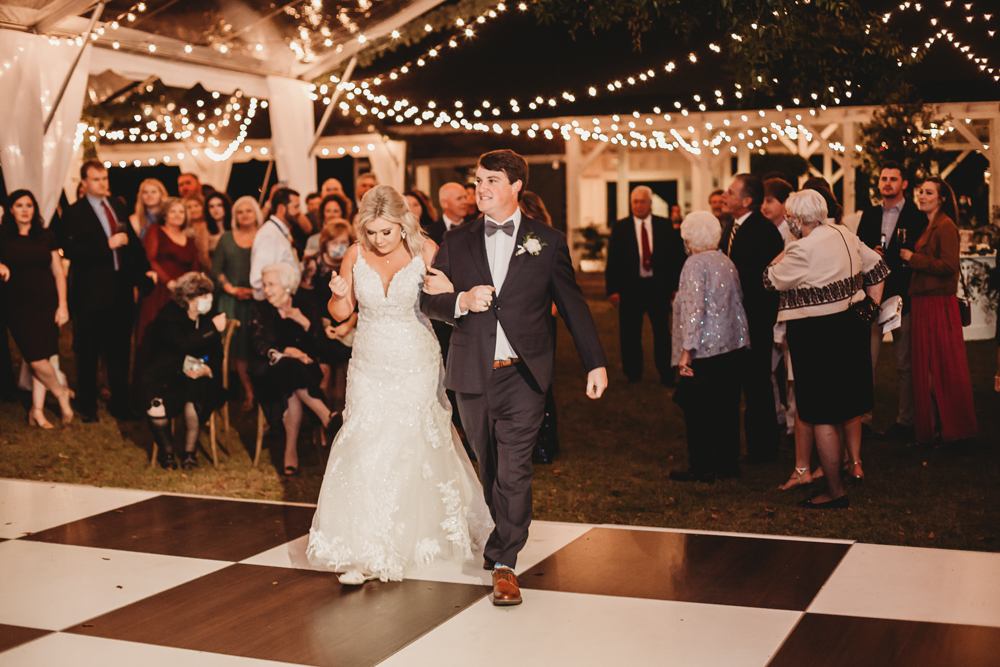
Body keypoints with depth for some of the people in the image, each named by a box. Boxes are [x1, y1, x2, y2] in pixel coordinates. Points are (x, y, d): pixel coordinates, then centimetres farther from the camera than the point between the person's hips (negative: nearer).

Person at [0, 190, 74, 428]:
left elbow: (58, 272, 7)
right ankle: (61, 394, 19)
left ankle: (37, 411, 14)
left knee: (41, 359, 2)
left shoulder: (46, 237, 7)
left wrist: (62, 305, 1)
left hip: (46, 305, 2)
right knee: (37, 359, -8)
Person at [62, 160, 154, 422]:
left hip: (121, 291, 5)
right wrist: (108, 245, -23)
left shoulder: (117, 206, 11)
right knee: (88, 354, 7)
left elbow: (133, 240, 18)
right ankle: (87, 406, 21)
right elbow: (70, 251, -20)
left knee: (120, 352, 12)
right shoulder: (75, 213, -8)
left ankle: (120, 404, 23)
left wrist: (146, 268, 7)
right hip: (91, 293, -5)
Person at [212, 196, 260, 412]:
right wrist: (231, 289, -4)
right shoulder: (227, 238, 14)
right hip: (233, 301, 2)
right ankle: (248, 392, 6)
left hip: (259, 300, -2)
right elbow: (216, 269, 10)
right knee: (237, 347, -2)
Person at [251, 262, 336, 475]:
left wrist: (302, 320, -15)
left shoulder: (303, 306, 10)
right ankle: (326, 416, -38)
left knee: (292, 391, -34)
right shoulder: (260, 310, 10)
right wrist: (287, 351, -18)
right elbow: (261, 346, -2)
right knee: (288, 367, -36)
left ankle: (291, 449, -33)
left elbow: (319, 338, 1)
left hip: (304, 366, 0)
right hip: (272, 368, 0)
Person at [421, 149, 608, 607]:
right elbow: (428, 300, 9)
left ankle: (504, 563, 2)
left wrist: (595, 363, 4)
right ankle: (502, 537, 37)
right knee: (488, 467, 14)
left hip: (524, 376, -3)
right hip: (472, 375, 3)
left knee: (514, 472, -6)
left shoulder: (547, 242, 3)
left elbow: (573, 306, 6)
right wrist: (461, 301, -13)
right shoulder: (457, 242, 8)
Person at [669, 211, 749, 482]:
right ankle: (728, 462, 23)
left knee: (698, 409, 3)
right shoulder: (727, 262, 10)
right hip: (734, 345, 8)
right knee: (727, 406, 14)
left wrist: (687, 350, -20)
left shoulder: (695, 264, -13)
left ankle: (702, 468, 8)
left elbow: (693, 308, -20)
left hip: (706, 348, -8)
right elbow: (738, 298, 17)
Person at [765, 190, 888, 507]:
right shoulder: (844, 234, 4)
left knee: (821, 413, -1)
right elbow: (876, 267, 13)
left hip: (817, 333, -9)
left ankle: (835, 492, 4)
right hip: (852, 324, 9)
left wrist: (781, 258, 7)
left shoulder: (803, 250, -21)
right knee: (849, 400, 25)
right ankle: (855, 463, 41)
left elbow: (773, 281, -9)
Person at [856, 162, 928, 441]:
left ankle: (906, 421, 12)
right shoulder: (869, 215, 15)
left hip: (903, 298, -3)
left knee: (905, 363, 3)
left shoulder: (917, 216, 0)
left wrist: (885, 258, -10)